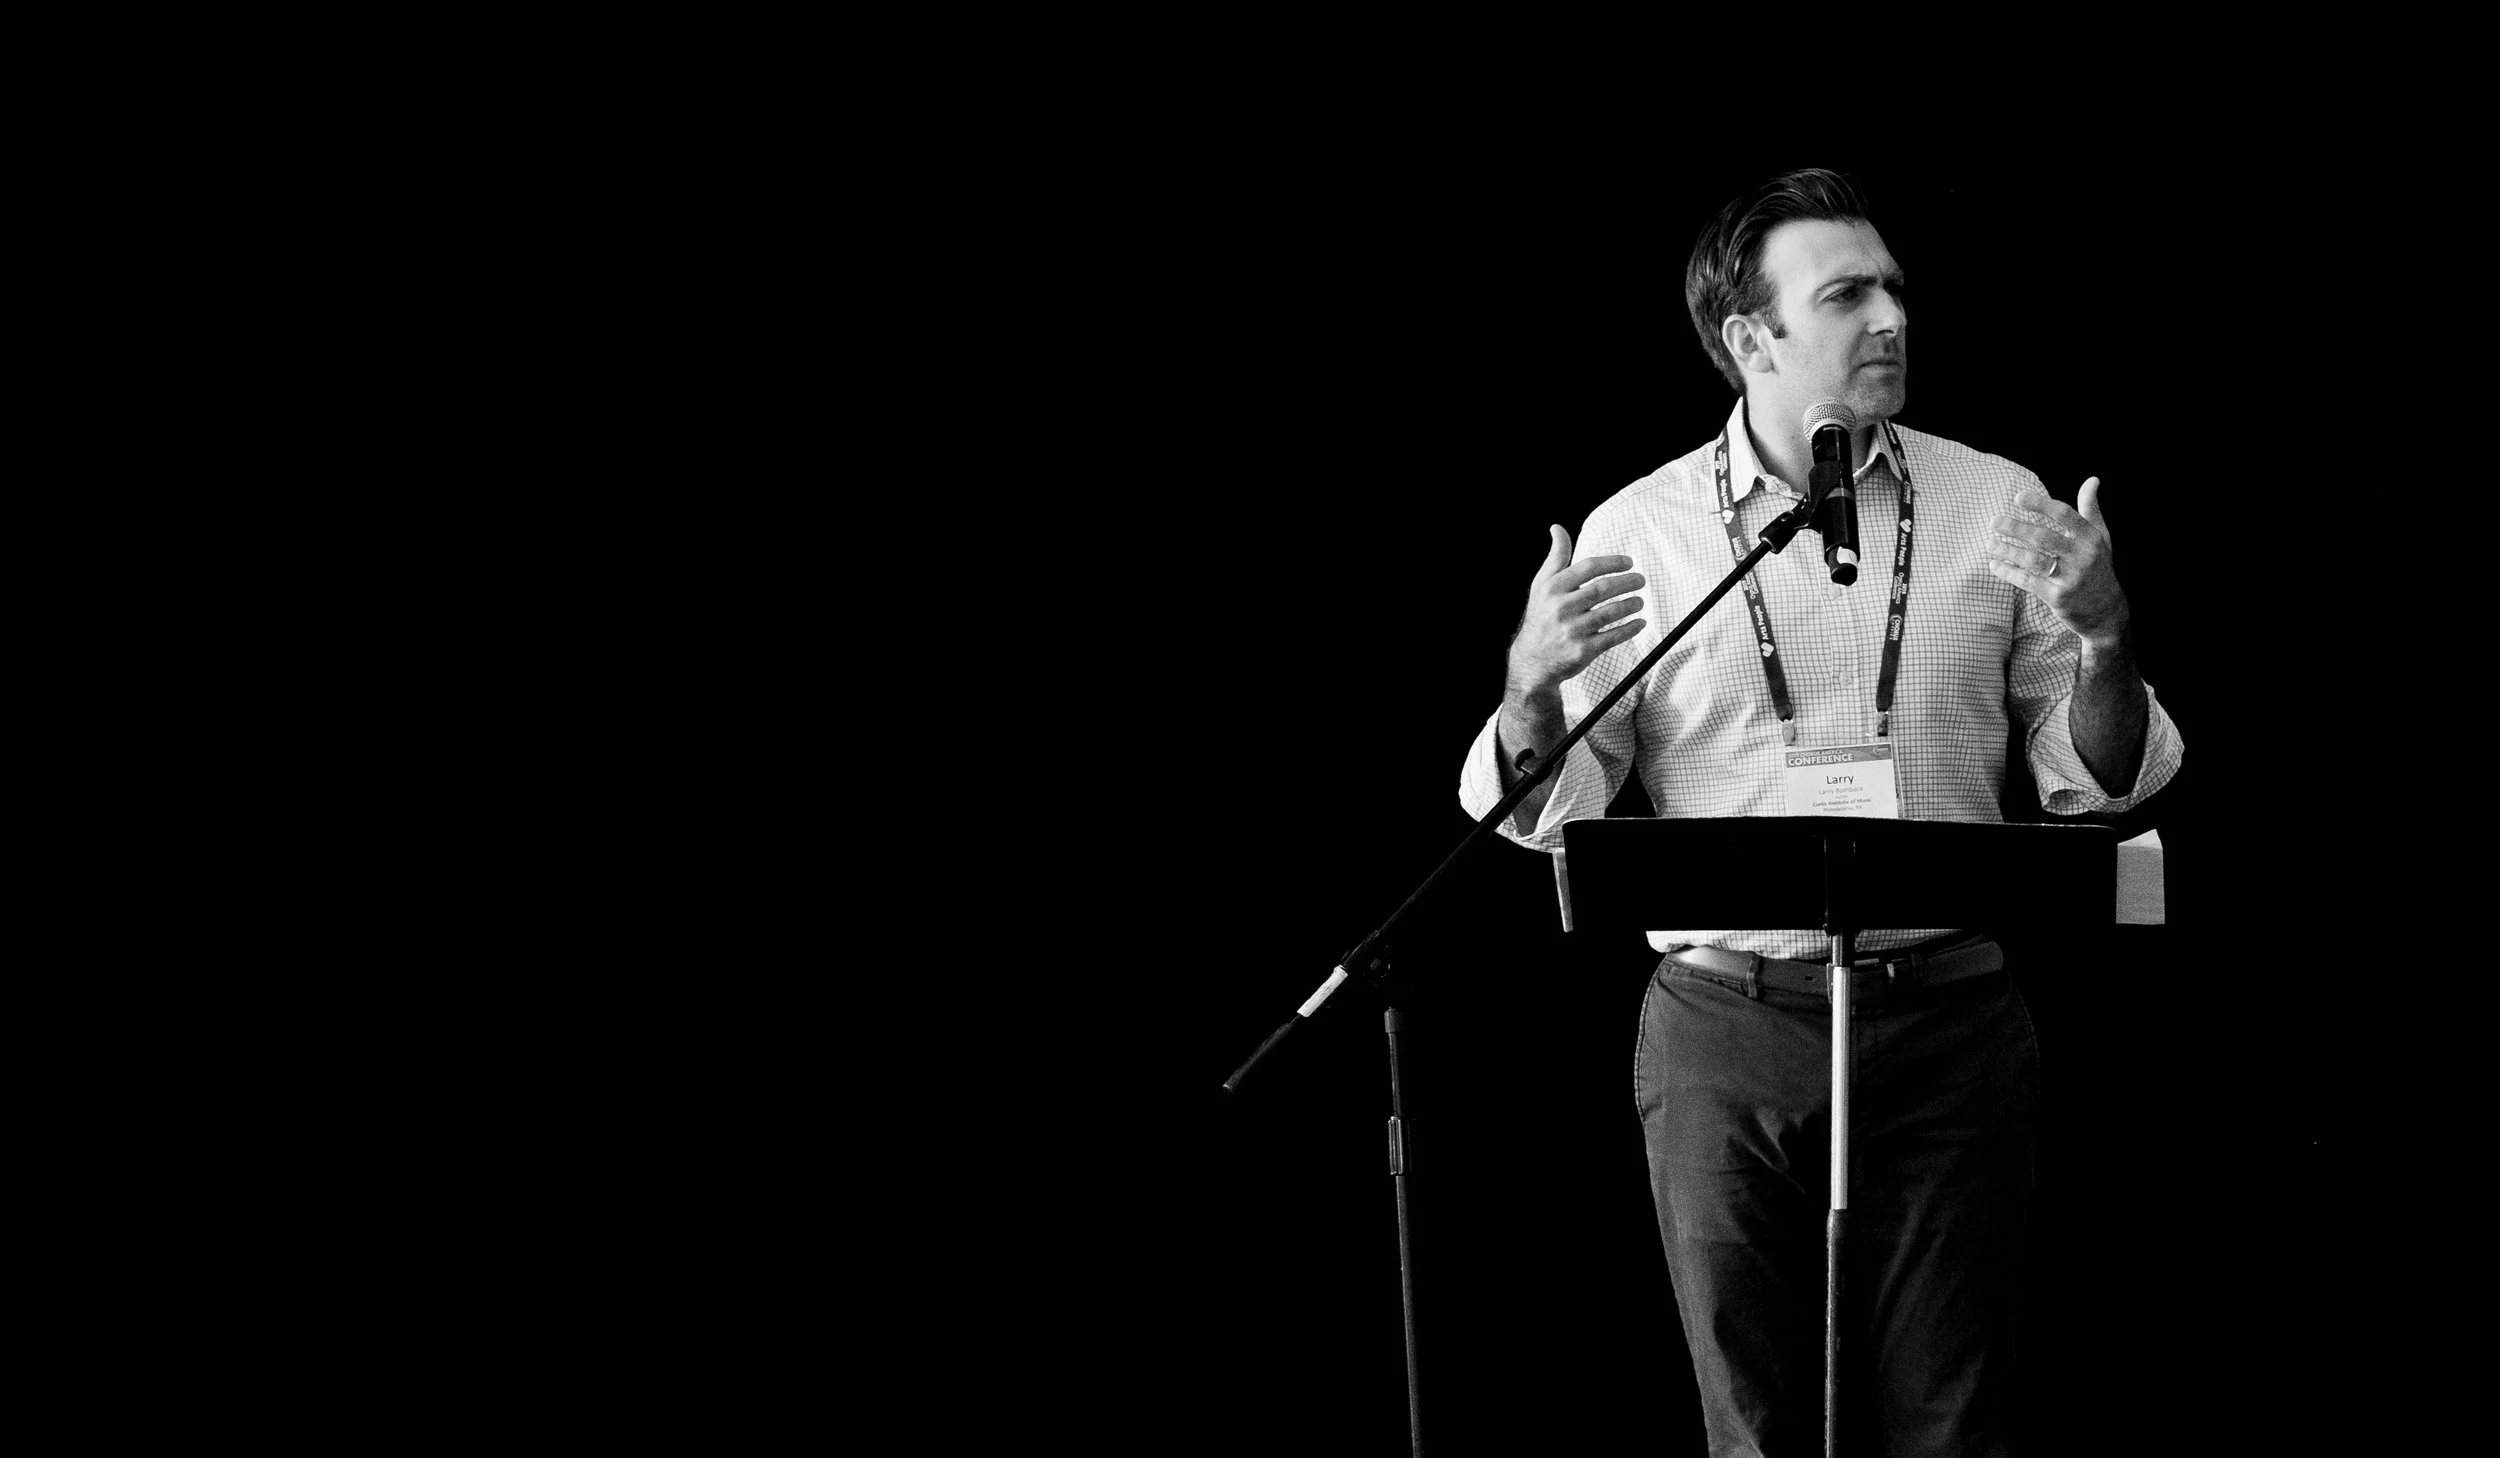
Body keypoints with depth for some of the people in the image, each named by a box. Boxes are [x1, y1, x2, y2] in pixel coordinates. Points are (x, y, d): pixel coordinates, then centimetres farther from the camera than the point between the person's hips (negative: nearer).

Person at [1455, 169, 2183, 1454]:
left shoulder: (1997, 509, 5)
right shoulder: (1637, 535, 2)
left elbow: (2097, 784, 7)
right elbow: (1538, 816, 2)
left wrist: (2103, 638, -13)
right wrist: (1531, 688, -19)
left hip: (1946, 1022, 0)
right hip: (1723, 1025, 0)